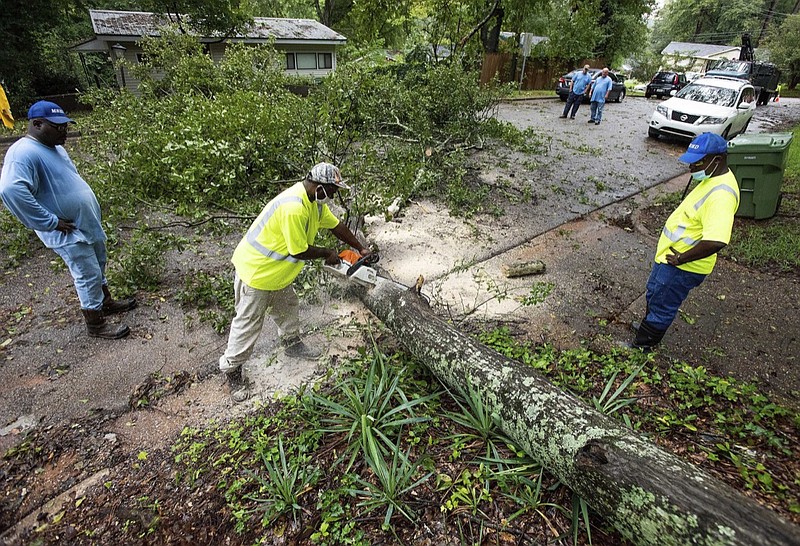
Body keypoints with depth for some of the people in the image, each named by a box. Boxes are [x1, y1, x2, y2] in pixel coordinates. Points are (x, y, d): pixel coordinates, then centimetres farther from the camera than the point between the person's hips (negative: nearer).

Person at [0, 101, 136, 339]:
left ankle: (107, 303, 39)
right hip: (69, 232, -9)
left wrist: (91, 216, 16)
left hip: (87, 222, 9)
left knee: (98, 267, 21)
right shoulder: (23, 153, -22)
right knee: (89, 276, -1)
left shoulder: (54, 147, 8)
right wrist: (51, 222, -28)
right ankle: (96, 325, 13)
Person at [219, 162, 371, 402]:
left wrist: (361, 249, 15)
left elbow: (336, 225, 10)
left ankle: (292, 343, 46)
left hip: (276, 270, 9)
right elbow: (299, 251, -27)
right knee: (249, 323, 5)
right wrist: (327, 254, -9)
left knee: (288, 306, 24)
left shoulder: (314, 200, -2)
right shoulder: (294, 208, -33)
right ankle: (231, 369, 24)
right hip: (256, 271, -9)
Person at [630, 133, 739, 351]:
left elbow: (716, 241, -41)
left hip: (682, 268, -10)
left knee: (661, 306, 8)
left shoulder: (720, 194, -30)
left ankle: (642, 345, 27)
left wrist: (682, 258, -27)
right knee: (654, 295, 29)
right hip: (670, 256, 10)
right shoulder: (713, 179, 3)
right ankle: (650, 326, 51)